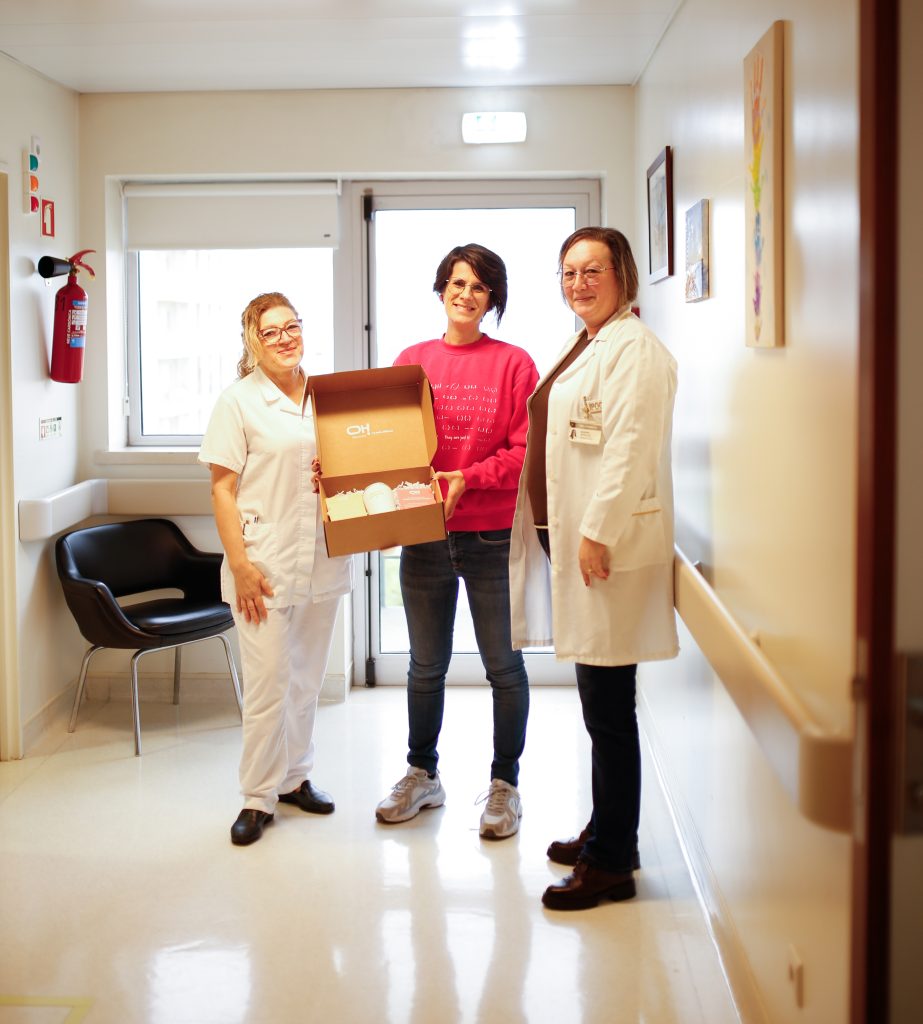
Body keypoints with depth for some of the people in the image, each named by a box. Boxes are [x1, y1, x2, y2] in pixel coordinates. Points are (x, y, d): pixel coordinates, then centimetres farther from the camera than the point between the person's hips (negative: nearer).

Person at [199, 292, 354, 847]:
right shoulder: (239, 401, -4)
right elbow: (223, 490, -6)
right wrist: (240, 565, -12)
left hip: (321, 560, 4)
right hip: (265, 563, -4)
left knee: (307, 678, 14)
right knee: (268, 683, -3)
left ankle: (296, 776, 30)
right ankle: (258, 797, 10)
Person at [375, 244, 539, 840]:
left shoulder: (512, 364, -3)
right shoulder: (412, 361, 7)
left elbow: (527, 450, -7)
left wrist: (468, 478, -19)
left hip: (494, 538, -3)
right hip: (425, 537, 3)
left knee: (504, 666, 6)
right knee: (427, 665, 15)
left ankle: (505, 785, 20)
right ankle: (422, 775, 31)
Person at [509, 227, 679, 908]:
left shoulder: (634, 350, -12)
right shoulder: (585, 347, 20)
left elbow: (629, 450, -19)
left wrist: (598, 533, -21)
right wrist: (561, 533, 20)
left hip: (608, 545, -10)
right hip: (570, 538, 10)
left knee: (608, 708, -4)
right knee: (599, 704, 17)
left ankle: (612, 865, 4)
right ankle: (604, 833, 29)